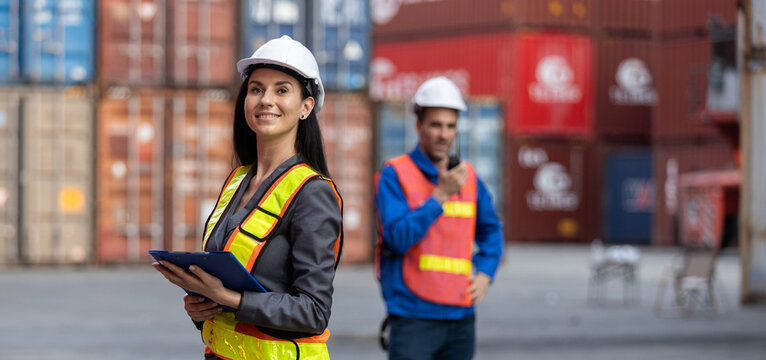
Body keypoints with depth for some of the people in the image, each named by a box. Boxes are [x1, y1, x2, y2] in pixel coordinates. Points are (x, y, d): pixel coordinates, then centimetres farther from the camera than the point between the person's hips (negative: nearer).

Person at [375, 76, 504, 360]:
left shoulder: (469, 177, 11)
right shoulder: (395, 175, -5)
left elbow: (491, 230, 23)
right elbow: (398, 238, -15)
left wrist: (485, 273, 7)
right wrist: (441, 196, -18)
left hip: (460, 316, 6)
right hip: (413, 315, -5)